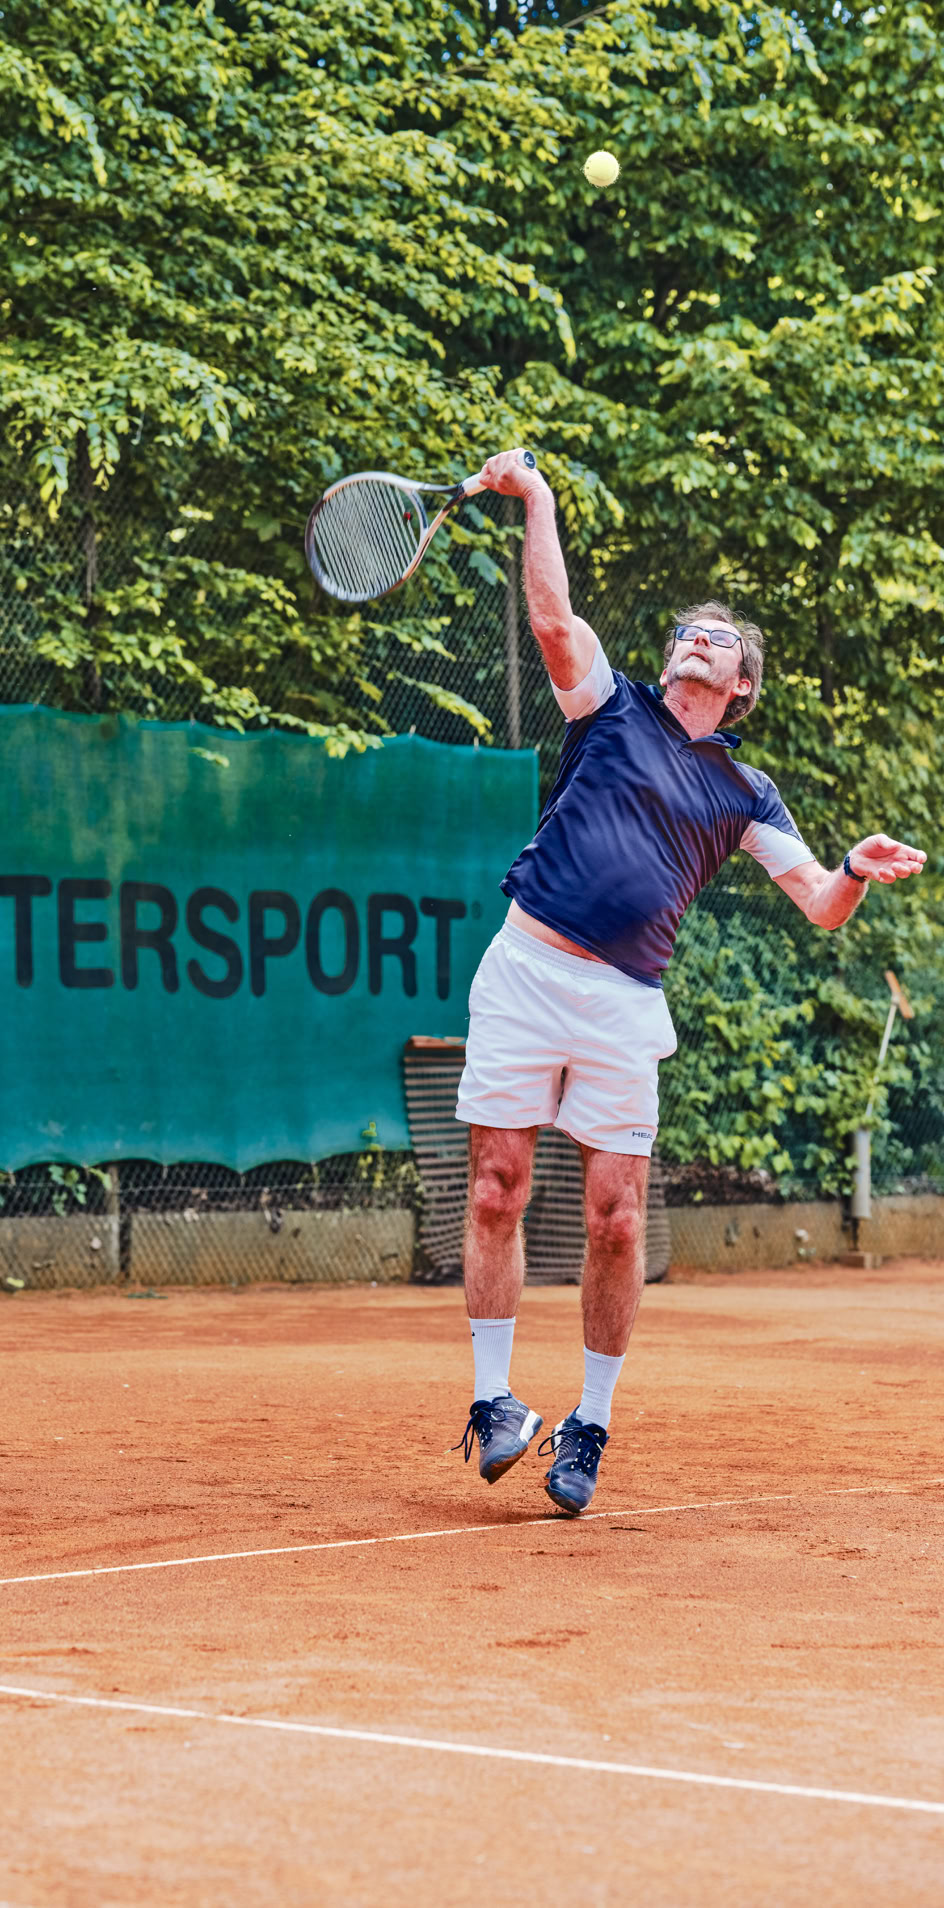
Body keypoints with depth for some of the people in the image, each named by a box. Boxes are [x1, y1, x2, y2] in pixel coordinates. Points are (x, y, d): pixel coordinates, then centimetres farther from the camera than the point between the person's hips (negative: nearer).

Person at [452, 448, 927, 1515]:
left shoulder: (742, 793, 14)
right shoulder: (612, 709, 11)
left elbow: (819, 905, 9)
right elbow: (552, 619, -4)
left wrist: (860, 870, -12)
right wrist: (537, 500, -10)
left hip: (625, 1004, 1)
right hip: (526, 970, -1)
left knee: (616, 1220, -2)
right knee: (496, 1194, -3)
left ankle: (589, 1426, 11)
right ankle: (493, 1400, 8)